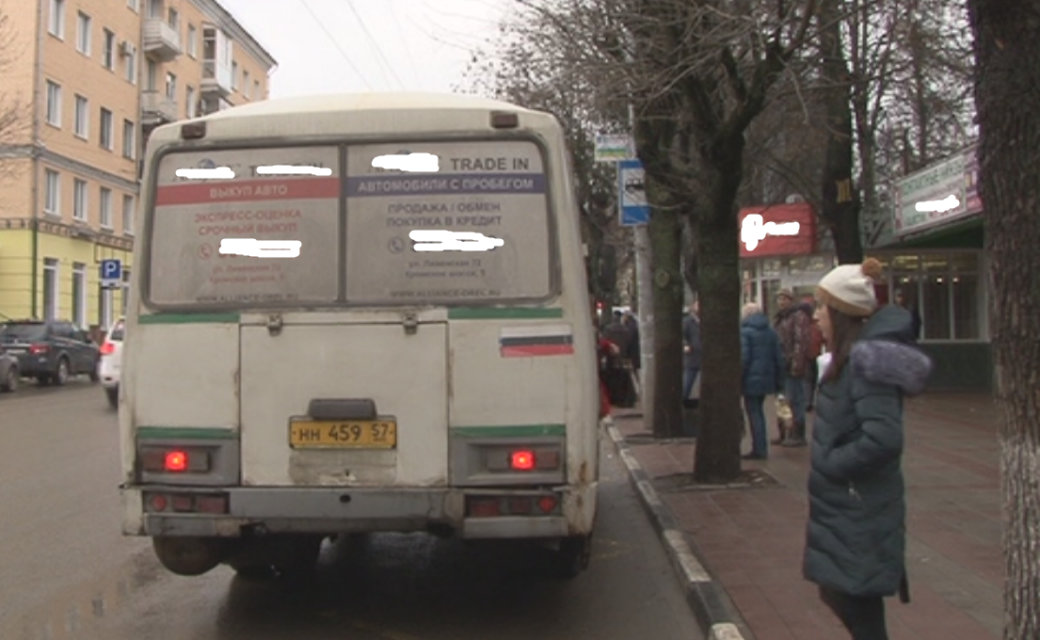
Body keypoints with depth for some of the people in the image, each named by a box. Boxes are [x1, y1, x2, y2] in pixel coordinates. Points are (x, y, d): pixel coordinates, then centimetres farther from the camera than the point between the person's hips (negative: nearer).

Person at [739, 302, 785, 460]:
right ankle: (762, 447, 19)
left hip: (751, 380, -7)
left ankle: (759, 449, -2)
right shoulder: (771, 332, 10)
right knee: (759, 411, 17)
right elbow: (778, 358, 11)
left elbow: (743, 359, -17)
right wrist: (778, 381, 15)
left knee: (754, 413, -1)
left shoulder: (745, 332, -11)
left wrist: (737, 381, -12)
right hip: (766, 380, 7)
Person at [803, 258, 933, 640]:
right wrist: (828, 461, 6)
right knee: (838, 594, 19)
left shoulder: (867, 361, -21)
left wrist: (831, 463, -19)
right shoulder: (853, 357, 8)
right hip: (843, 506, 9)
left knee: (857, 605, 1)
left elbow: (884, 437, -30)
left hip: (860, 511, -9)